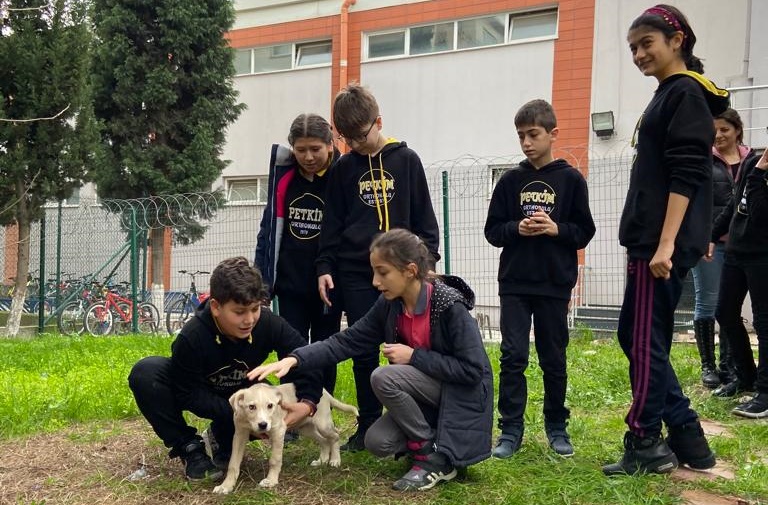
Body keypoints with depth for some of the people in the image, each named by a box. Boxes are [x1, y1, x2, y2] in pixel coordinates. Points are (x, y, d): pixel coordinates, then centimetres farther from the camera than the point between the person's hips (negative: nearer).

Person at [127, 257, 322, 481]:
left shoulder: (268, 324, -28)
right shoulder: (191, 338, -34)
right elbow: (191, 396, -28)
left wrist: (307, 403, -34)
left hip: (240, 392, 2)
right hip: (192, 389, -2)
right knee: (145, 373, -31)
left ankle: (226, 440, 3)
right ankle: (189, 447, -13)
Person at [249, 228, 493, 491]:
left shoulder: (450, 306, -25)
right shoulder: (390, 304, -6)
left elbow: (472, 370, -25)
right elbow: (348, 341, -8)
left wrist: (414, 357, -24)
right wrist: (294, 359, -21)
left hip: (463, 393, -6)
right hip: (428, 395, 6)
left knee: (383, 378, -25)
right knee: (376, 442, -11)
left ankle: (436, 459, -10)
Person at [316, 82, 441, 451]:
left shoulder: (406, 160, 3)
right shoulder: (344, 168, 8)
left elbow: (424, 216, 4)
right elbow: (332, 223, 8)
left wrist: (428, 259, -2)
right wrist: (324, 267, 1)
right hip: (356, 272, 2)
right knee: (364, 352, 6)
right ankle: (368, 427, 17)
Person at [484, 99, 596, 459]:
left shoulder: (571, 179, 1)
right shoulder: (510, 180, 5)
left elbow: (585, 231, 1)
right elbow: (492, 231, 6)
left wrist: (556, 229, -16)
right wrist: (517, 229, -13)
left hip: (555, 284, -1)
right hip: (514, 283, 1)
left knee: (554, 358, 9)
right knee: (512, 356, -1)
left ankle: (556, 427, 24)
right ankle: (511, 429, 8)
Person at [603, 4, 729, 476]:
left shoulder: (686, 93, -8)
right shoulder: (670, 95, 20)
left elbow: (686, 176, -17)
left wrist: (666, 245, -22)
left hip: (665, 242, -10)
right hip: (650, 239, 10)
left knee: (646, 341, -3)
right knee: (634, 335, 12)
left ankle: (645, 446, 9)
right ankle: (687, 437, 19)